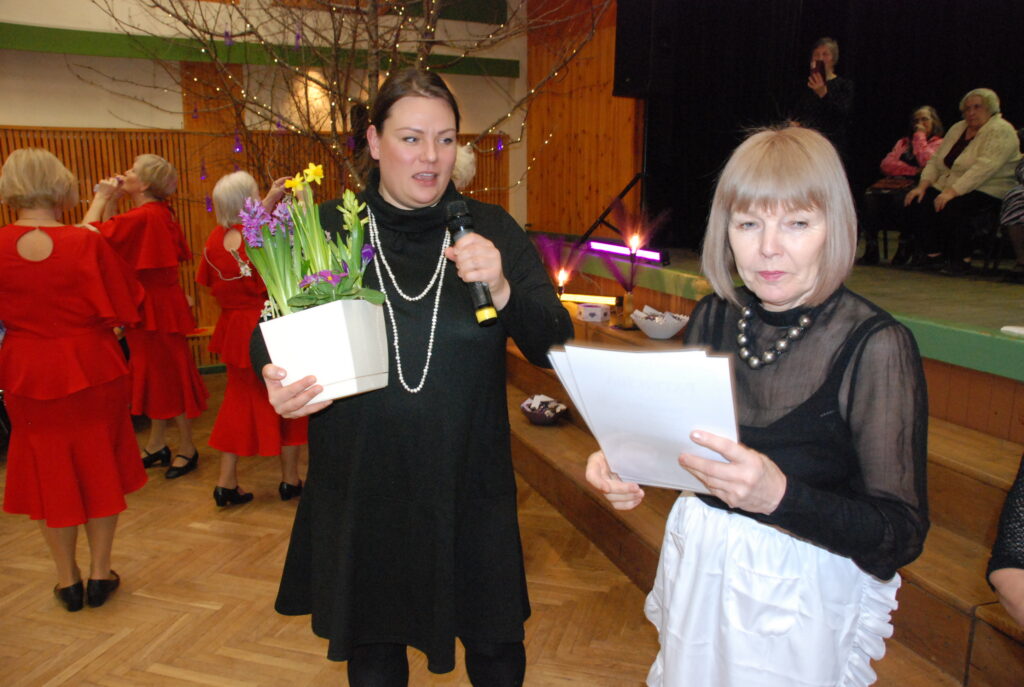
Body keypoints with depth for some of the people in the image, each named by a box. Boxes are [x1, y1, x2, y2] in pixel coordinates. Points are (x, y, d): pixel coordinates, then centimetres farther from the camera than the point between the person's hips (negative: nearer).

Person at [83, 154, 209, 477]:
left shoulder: (142, 217, -21)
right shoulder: (159, 213, 9)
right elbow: (107, 235, 14)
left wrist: (101, 198, -8)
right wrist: (110, 201, 7)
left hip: (155, 306, -10)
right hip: (153, 303, 10)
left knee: (168, 373, 1)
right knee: (155, 373, 16)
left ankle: (187, 448, 13)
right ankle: (156, 445, 29)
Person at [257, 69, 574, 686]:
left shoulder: (491, 231, -3)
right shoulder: (327, 231, -3)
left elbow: (552, 348, -8)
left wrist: (502, 291, -27)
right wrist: (279, 386, -16)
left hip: (469, 489, 0)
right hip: (359, 490, 1)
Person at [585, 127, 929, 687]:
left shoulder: (875, 345, -19)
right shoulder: (713, 316, -4)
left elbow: (903, 535, -20)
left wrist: (780, 495, -35)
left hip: (803, 592, -4)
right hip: (696, 569, 5)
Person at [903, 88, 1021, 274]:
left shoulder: (1001, 131, -8)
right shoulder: (957, 128, 17)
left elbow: (984, 169, -22)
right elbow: (935, 161, 13)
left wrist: (952, 192, -31)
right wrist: (922, 186, -4)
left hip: (987, 192, -7)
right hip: (947, 188, 7)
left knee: (950, 208, -35)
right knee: (917, 202, -18)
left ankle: (962, 259, -17)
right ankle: (933, 254, -11)